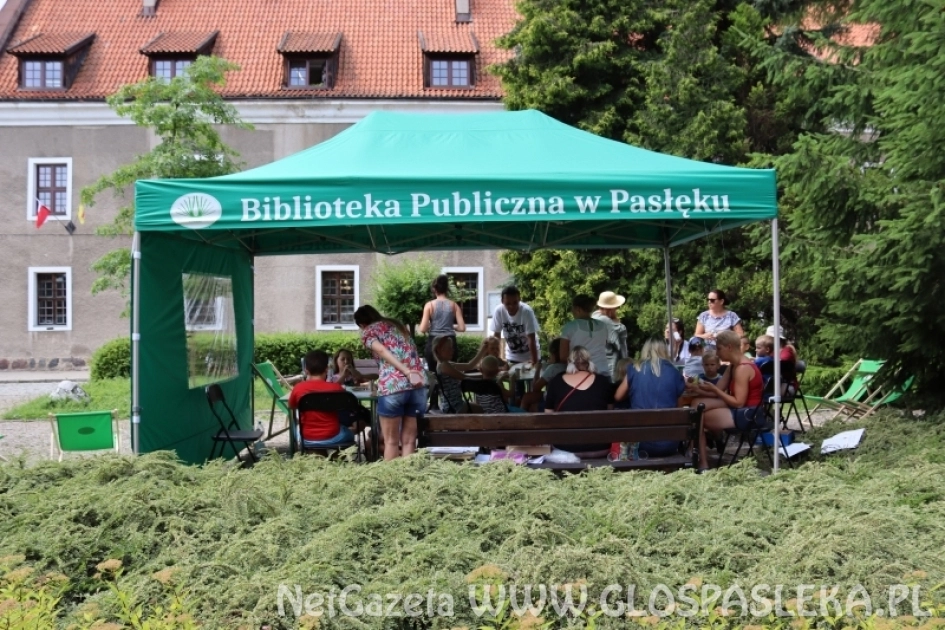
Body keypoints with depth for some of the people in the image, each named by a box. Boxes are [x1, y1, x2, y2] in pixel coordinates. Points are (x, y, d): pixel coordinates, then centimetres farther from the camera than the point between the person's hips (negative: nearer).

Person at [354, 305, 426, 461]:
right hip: (418, 385, 5)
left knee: (391, 441, 7)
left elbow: (382, 351, -7)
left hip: (392, 387, -5)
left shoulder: (368, 331, 11)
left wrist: (408, 373, -17)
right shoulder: (398, 325, 28)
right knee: (409, 440, 10)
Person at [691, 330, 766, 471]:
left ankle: (702, 462, 1)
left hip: (748, 415, -10)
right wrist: (698, 389, -7)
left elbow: (738, 402, -23)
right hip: (739, 411, 10)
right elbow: (719, 391, 8)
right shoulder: (734, 366, 11)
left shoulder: (742, 369, -20)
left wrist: (714, 389, -19)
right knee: (697, 403, -1)